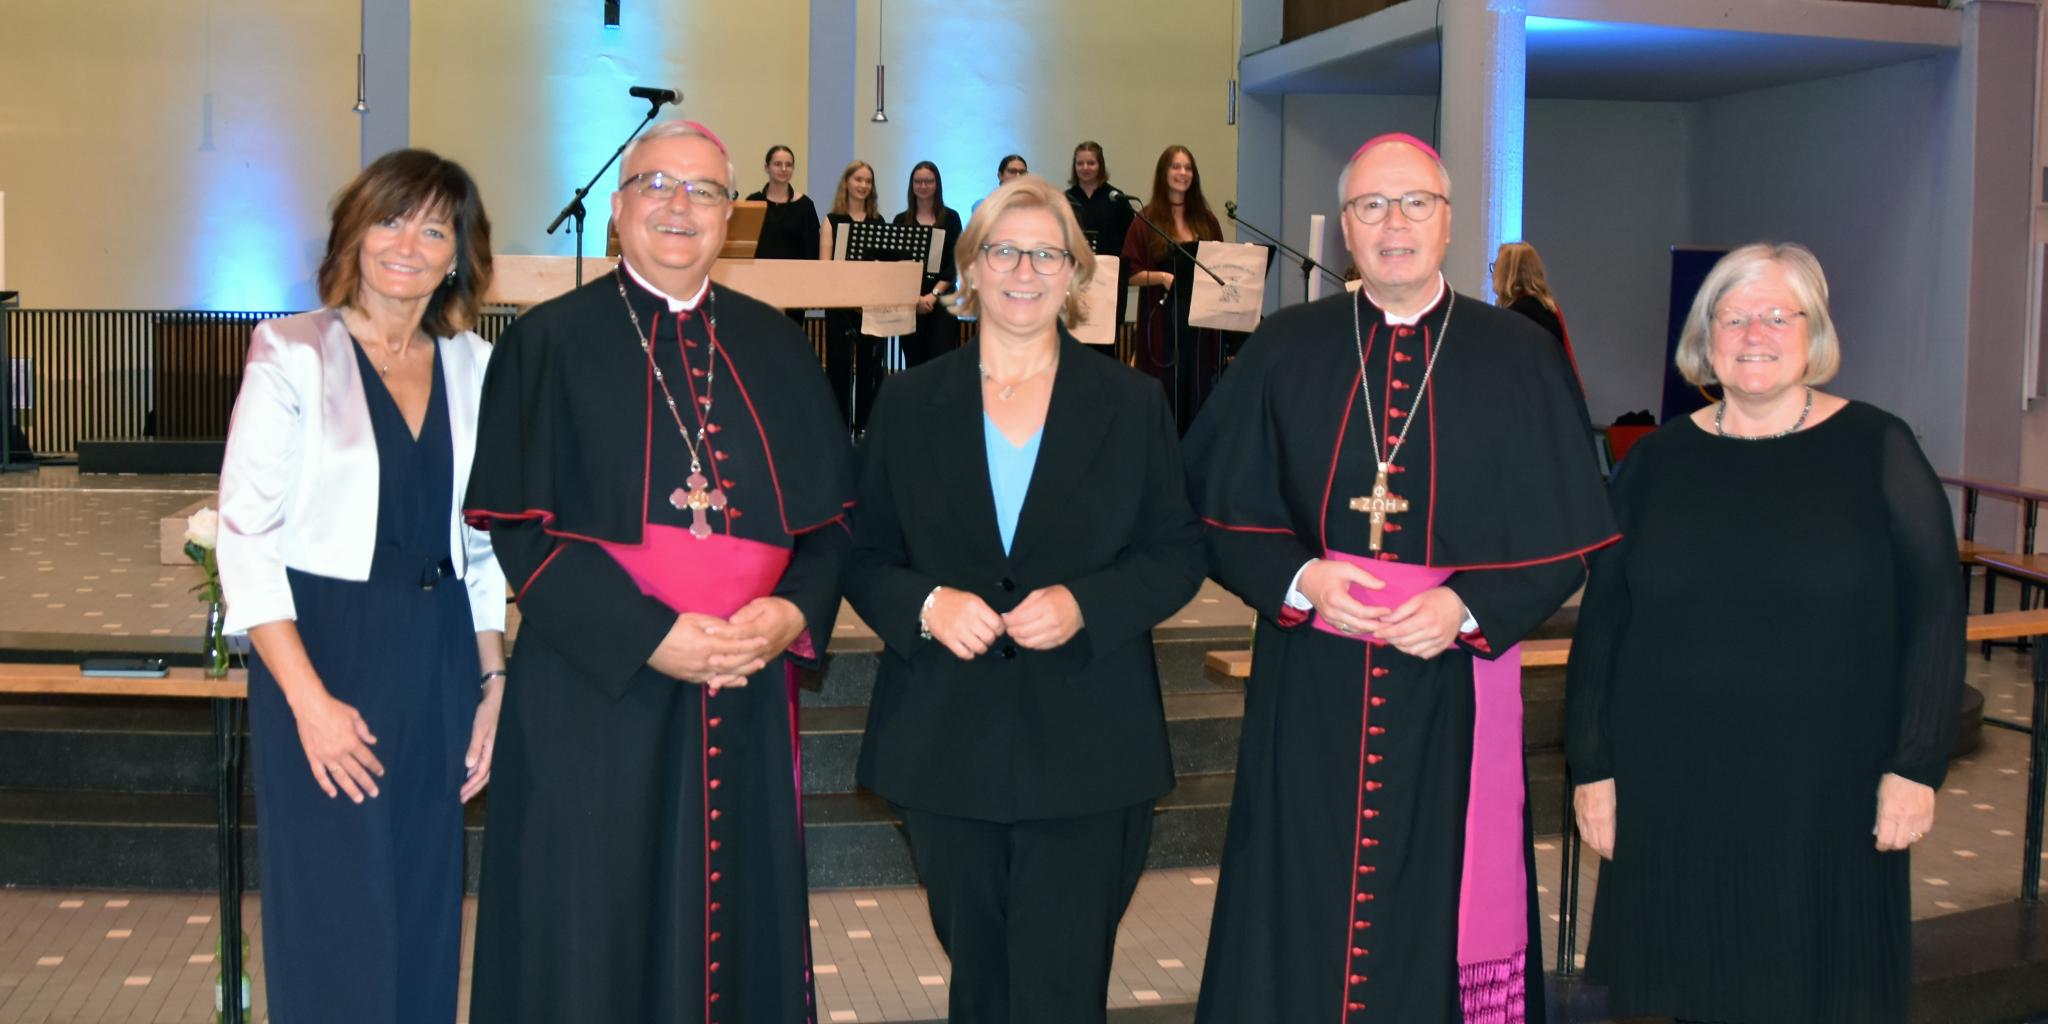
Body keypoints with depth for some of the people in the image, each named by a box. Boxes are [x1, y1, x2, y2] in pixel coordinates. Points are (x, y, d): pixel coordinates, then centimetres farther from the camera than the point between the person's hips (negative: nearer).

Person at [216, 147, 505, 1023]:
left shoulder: (472, 365, 7)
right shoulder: (292, 354, -6)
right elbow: (245, 534, -10)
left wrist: (491, 683, 7)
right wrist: (309, 699, -15)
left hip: (439, 656, 4)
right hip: (323, 653, -4)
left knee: (425, 910, 11)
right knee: (335, 918, 2)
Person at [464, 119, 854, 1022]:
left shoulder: (775, 348, 10)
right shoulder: (549, 343, -2)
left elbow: (832, 512, 10)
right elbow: (515, 527, -8)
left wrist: (795, 611, -10)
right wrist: (648, 637, -17)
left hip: (747, 699, 4)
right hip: (594, 695, -3)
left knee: (738, 930, 11)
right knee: (591, 946, 4)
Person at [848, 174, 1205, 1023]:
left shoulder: (1132, 405, 3)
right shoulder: (911, 403, 5)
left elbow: (1178, 554, 3)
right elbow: (865, 555, 6)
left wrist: (1085, 605, -15)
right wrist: (925, 604, -14)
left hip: (1086, 755, -1)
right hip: (945, 748, 2)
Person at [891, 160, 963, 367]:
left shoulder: (950, 218, 5)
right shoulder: (902, 220, 8)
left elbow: (955, 263, 1)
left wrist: (934, 294, -11)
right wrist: (915, 297, -11)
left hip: (942, 299, -1)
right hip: (910, 300, 1)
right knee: (914, 362, 1)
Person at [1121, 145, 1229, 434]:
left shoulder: (1206, 219, 11)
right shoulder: (1147, 220, 1)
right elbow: (1130, 274, -2)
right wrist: (1160, 276, -18)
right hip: (1163, 320, -3)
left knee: (1199, 390, 3)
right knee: (1166, 391, -3)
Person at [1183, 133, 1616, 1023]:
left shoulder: (1518, 357, 1)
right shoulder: (1284, 349, 4)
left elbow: (1564, 537, 2)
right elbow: (1221, 513, 5)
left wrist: (1469, 607, -14)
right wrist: (1299, 578, -13)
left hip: (1453, 689, -1)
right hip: (1308, 692, 1)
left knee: (1435, 920, 6)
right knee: (1300, 922, 6)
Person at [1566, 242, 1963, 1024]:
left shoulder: (1876, 448, -1)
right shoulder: (1658, 460, 5)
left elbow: (1934, 614, -2)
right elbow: (1600, 623, 6)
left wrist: (1917, 766, -7)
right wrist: (1591, 768, 3)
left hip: (1825, 795, -2)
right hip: (1674, 797, 2)